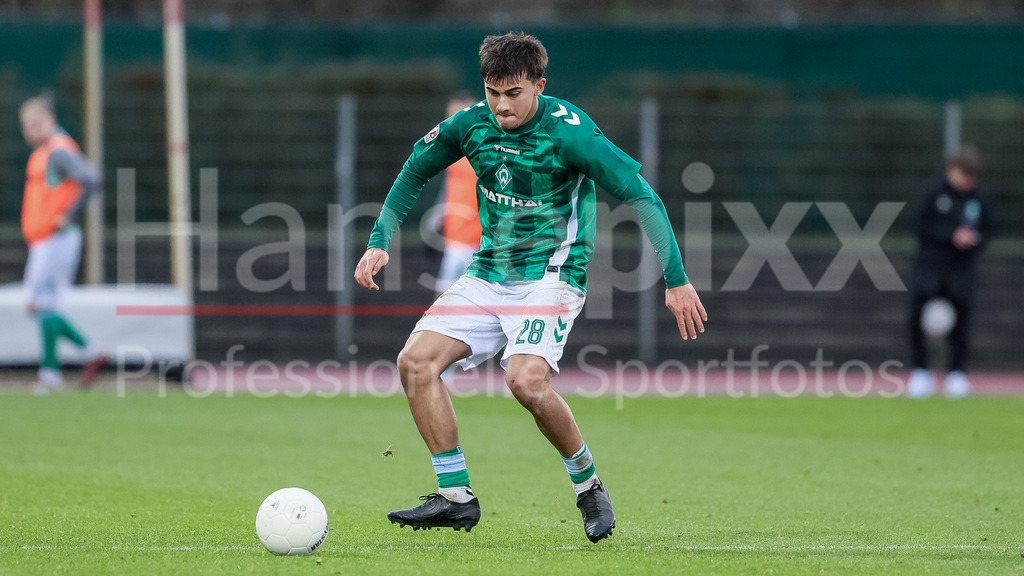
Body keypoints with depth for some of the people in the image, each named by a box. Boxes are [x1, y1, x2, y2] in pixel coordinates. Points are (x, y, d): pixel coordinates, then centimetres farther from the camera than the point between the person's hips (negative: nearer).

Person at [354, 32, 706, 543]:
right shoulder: (471, 125, -3)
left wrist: (676, 280, -20)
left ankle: (588, 485, -4)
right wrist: (380, 242, 6)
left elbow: (641, 196, -17)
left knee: (525, 380, -28)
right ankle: (456, 496, -3)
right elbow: (415, 172, 16)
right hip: (488, 274, 6)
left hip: (551, 276, -6)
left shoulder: (568, 132, -18)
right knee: (416, 361, -11)